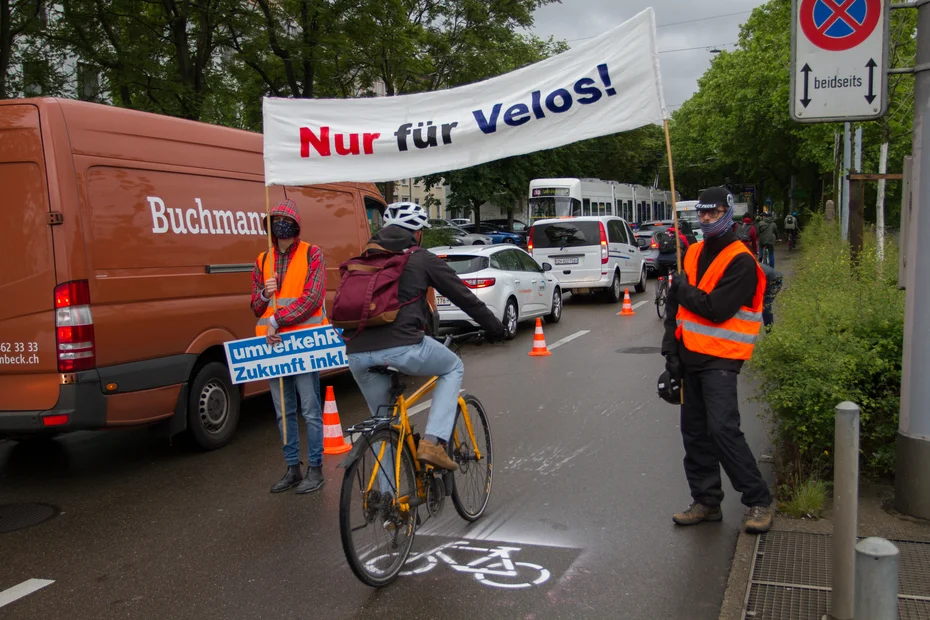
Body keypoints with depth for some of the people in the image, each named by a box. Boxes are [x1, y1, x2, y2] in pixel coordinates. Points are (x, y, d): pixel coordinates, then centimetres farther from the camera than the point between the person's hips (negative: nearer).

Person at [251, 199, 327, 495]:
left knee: (310, 410, -1)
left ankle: (315, 468, 9)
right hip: (272, 343, 5)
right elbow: (256, 307, 14)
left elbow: (312, 298, -12)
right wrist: (264, 294, -8)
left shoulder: (311, 254, -1)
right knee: (284, 411, 11)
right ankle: (292, 468, 21)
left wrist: (277, 320, -16)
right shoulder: (263, 261, 14)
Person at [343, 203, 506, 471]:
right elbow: (463, 296, 13)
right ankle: (433, 442, 6)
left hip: (357, 353, 5)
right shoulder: (422, 259, 8)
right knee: (454, 368, 22)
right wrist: (495, 327, 25)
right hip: (401, 346, -5)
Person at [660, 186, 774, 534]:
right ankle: (706, 502, 21)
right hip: (690, 356, 8)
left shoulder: (741, 261, -11)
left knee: (723, 429, -15)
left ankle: (759, 502, -1)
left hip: (720, 359, -8)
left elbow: (717, 309, -21)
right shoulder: (693, 254, 13)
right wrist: (672, 349, 7)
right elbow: (675, 304, 14)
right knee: (694, 432, 10)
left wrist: (685, 290, -6)